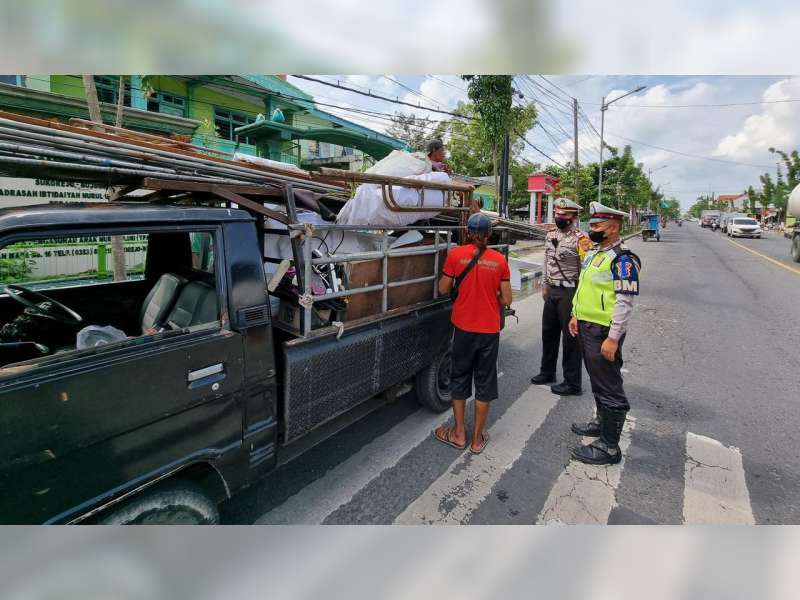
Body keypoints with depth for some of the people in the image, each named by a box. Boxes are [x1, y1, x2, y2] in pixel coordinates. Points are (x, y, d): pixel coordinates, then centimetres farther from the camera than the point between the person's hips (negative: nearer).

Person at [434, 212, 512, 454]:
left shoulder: (455, 254, -8)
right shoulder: (499, 260, -4)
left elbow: (443, 289, -1)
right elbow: (506, 300, -3)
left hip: (464, 328, -1)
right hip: (490, 330, 1)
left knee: (459, 379, 16)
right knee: (484, 382, 12)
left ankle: (459, 434, 24)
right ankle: (477, 438, 22)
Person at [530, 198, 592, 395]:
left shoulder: (581, 239, -15)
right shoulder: (550, 235, 8)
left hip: (570, 292, -7)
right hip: (552, 291, 8)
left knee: (571, 337, 1)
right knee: (548, 332, 17)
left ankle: (572, 383, 14)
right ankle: (547, 372, 35)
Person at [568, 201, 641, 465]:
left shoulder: (623, 259, -16)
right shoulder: (593, 254, 13)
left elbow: (625, 302, -21)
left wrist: (613, 338, -23)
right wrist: (576, 316, 18)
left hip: (603, 333, -9)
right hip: (586, 327, 10)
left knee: (609, 388, 0)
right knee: (597, 381, 23)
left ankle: (609, 447, 11)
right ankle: (602, 422, 42)